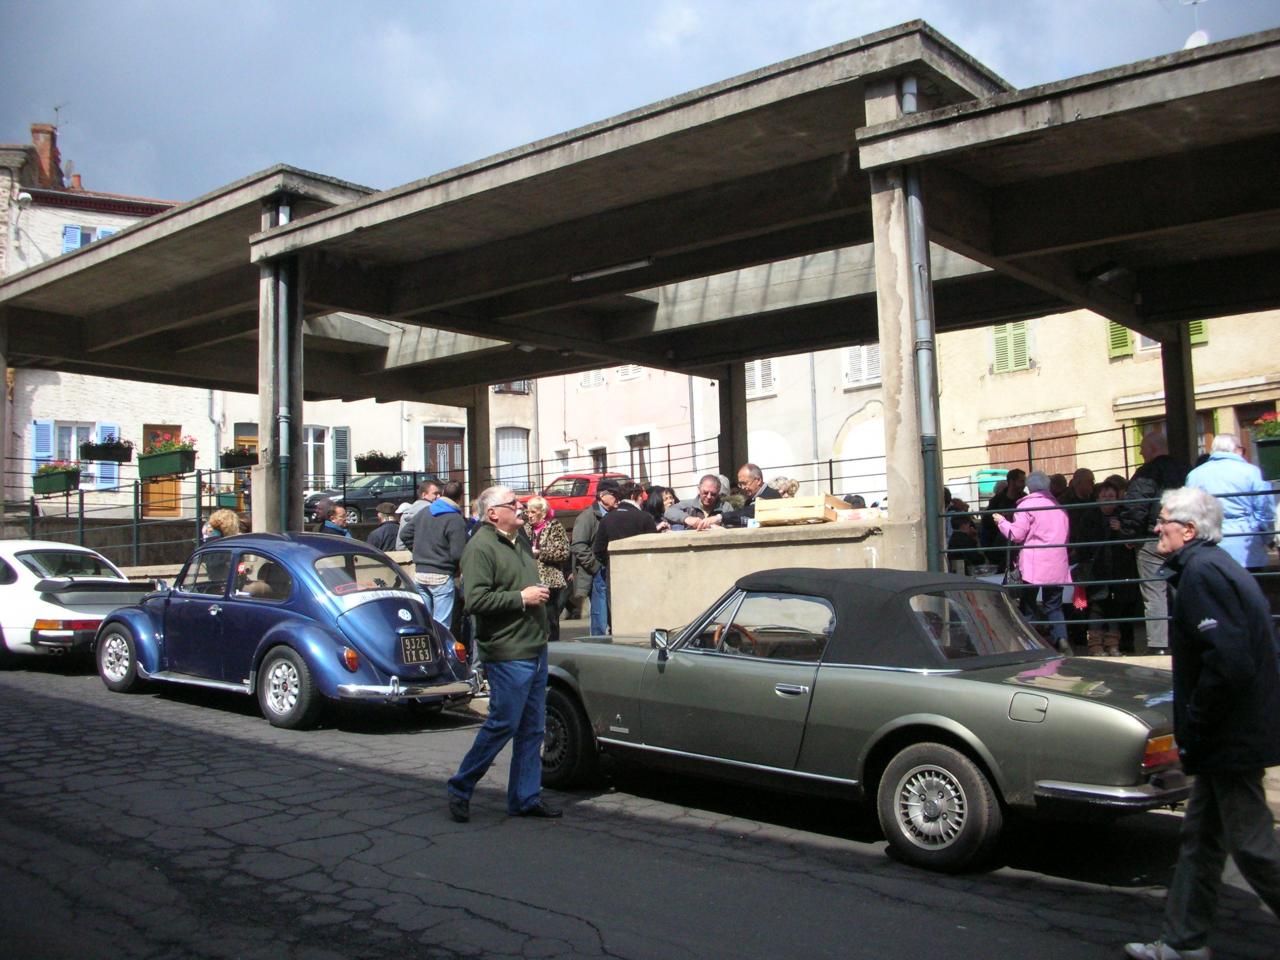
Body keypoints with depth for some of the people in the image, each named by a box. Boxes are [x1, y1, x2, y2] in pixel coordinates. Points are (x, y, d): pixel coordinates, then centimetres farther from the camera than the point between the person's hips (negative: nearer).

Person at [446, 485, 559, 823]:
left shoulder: (520, 540, 16)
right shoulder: (480, 548, -13)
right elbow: (475, 601, -23)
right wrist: (521, 598, -19)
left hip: (535, 650, 9)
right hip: (508, 655, -9)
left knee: (532, 729, 11)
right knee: (502, 725, -3)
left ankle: (526, 797, 20)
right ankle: (460, 789, 12)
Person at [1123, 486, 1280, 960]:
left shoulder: (1201, 573, -19)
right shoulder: (1217, 566, 14)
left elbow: (1228, 663, -28)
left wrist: (1193, 729, -17)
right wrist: (1192, 729, 17)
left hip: (1231, 741, -11)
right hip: (1237, 734, 11)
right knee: (1200, 839, 16)